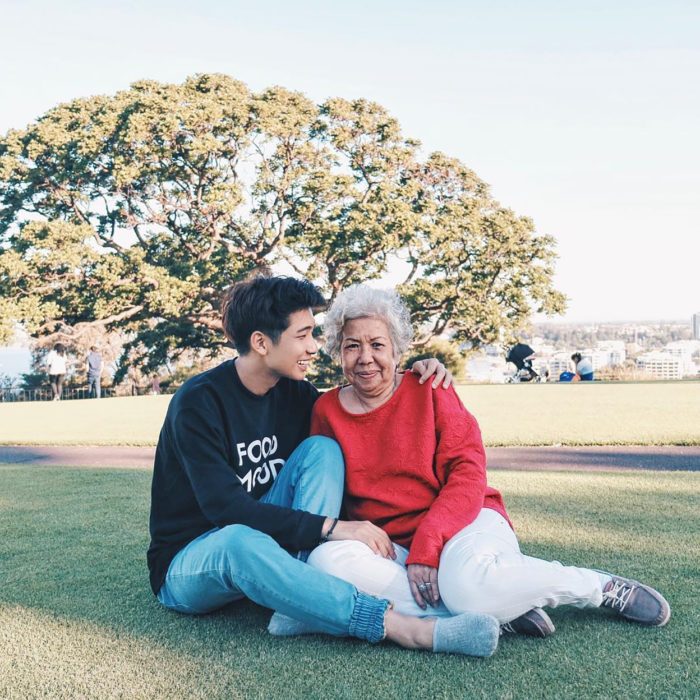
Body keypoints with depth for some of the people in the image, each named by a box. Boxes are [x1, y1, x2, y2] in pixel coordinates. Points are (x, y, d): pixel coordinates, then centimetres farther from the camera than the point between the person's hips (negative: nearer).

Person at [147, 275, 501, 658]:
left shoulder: (292, 392, -1)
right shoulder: (198, 402, -21)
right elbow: (226, 507, -29)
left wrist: (414, 376, -4)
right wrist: (330, 527, -34)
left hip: (263, 538, 6)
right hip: (186, 562, -6)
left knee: (321, 448, -14)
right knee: (242, 541, -42)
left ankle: (297, 596, -28)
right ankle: (395, 624, -46)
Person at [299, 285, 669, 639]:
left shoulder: (429, 390, -1)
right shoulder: (326, 411, 4)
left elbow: (468, 474, -8)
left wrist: (426, 545, -20)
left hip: (464, 522, -2)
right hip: (389, 545, 3)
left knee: (467, 582, -37)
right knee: (326, 560, -31)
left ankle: (603, 587, -8)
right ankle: (499, 612, -24)